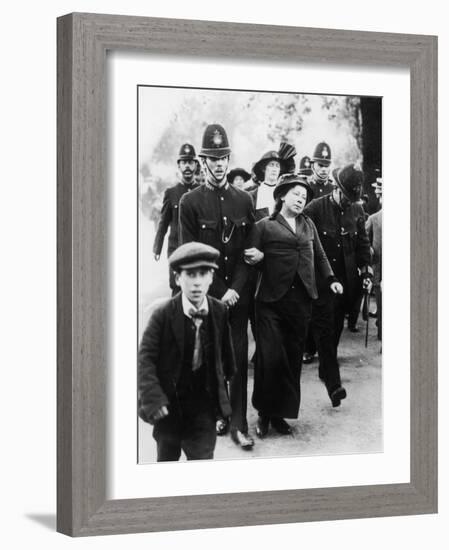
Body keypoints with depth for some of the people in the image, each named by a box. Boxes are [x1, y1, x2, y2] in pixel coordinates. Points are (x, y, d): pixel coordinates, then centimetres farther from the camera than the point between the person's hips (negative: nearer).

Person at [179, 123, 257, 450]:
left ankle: (239, 423, 2)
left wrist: (235, 289, -8)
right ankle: (218, 413, 18)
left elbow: (249, 251, 5)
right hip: (207, 293, -2)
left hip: (238, 293, 2)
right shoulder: (190, 203, -3)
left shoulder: (244, 200, 6)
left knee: (239, 357, 0)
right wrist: (217, 294, -10)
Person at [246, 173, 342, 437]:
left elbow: (320, 256, 23)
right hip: (271, 301, -5)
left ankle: (281, 414, 13)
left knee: (293, 357, 4)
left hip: (301, 300, 5)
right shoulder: (264, 226, 2)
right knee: (271, 357, -9)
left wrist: (331, 279, 11)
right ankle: (265, 414, 6)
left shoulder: (308, 225, 18)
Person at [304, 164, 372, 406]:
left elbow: (363, 243, 16)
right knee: (324, 328, -10)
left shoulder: (356, 211, 5)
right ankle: (333, 382, -14)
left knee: (336, 327, 11)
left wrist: (366, 269, 7)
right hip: (320, 279, -5)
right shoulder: (314, 209, -10)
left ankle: (326, 368, 28)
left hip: (346, 279, 5)